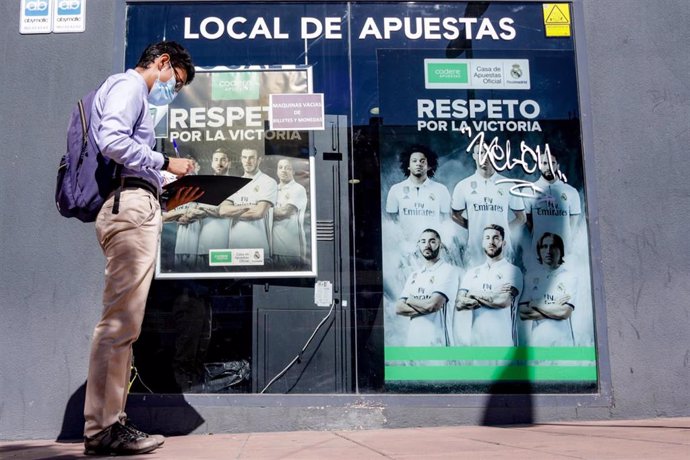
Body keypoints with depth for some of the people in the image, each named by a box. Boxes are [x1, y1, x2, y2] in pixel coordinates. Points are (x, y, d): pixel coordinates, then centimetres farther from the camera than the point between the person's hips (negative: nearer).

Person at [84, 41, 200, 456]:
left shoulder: (139, 98, 32)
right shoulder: (129, 85, 3)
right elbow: (112, 139, -16)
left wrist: (168, 199, 15)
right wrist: (166, 163, -8)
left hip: (136, 208, 11)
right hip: (130, 206, -11)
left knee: (124, 325, 7)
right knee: (120, 323, -12)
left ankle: (111, 421, 10)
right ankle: (101, 429, -9)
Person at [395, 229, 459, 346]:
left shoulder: (448, 270, -4)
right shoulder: (414, 275, 15)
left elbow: (433, 304, -17)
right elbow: (399, 308, 5)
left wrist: (411, 301, 1)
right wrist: (425, 307, -10)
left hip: (436, 341, -6)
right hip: (413, 340, 6)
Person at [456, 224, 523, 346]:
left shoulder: (512, 270, -2)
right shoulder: (472, 272, 12)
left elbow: (503, 301, -17)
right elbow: (459, 303, 1)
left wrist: (474, 294, -3)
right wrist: (492, 296, -13)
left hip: (502, 341, -4)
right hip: (476, 340, 4)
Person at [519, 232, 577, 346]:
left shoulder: (569, 277, 3)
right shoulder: (531, 277, 9)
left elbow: (565, 312, -6)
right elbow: (523, 313, 2)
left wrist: (536, 305, 0)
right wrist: (556, 309, -4)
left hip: (562, 342, -1)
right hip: (537, 342, 1)